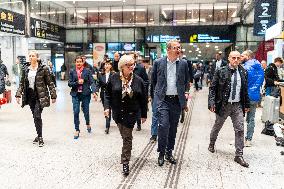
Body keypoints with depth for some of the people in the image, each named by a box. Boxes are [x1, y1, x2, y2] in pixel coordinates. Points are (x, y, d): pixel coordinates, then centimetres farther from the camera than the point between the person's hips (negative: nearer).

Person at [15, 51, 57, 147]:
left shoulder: (43, 69, -5)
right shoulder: (26, 70, 10)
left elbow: (50, 83, -4)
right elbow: (22, 83, 14)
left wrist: (53, 95, -7)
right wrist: (18, 94, 3)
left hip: (40, 96, -5)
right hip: (30, 96, 5)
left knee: (37, 116, -12)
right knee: (35, 117, 11)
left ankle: (40, 137, -2)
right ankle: (39, 135, 24)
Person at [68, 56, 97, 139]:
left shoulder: (87, 71, 1)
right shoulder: (72, 72, 6)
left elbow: (92, 82, -5)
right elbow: (69, 83, 3)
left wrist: (94, 92, -19)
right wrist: (77, 82, -14)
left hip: (85, 94, -1)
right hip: (75, 94, 1)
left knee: (86, 111, 5)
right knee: (76, 112, -4)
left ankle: (88, 124, 37)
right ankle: (77, 130, 11)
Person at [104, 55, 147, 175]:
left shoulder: (138, 80, -5)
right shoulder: (114, 78, -5)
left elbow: (143, 99, 0)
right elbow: (108, 94, 2)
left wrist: (144, 114, 3)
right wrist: (107, 107, -12)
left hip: (131, 113, -1)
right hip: (117, 112, 2)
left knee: (127, 137, -2)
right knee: (124, 135, 14)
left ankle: (125, 162, 6)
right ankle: (126, 154, 39)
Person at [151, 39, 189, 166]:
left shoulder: (183, 64, 5)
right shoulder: (158, 63, 0)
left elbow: (186, 82, 14)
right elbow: (153, 80, 12)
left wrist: (184, 95, 8)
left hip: (177, 100, 3)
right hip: (163, 100, -2)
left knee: (173, 128, 10)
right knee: (163, 125, -12)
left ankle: (169, 152, 25)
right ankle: (161, 153, 6)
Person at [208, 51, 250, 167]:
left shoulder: (243, 72, 4)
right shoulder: (221, 72, -7)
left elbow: (245, 90, 11)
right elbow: (212, 88, -7)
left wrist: (247, 104, 11)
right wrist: (212, 102, -15)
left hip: (238, 106, 3)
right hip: (223, 105, -2)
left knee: (239, 130, -1)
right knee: (217, 126, 15)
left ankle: (239, 155, 8)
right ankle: (212, 144, 41)